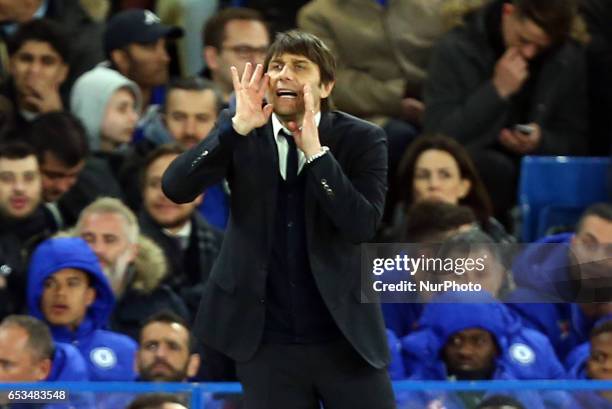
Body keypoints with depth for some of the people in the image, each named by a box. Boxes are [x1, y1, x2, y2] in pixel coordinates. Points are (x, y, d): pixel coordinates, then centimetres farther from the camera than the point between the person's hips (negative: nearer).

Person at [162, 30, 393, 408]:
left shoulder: (361, 139, -4)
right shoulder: (239, 133, 1)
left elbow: (363, 226, -16)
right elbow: (176, 189, -11)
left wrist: (314, 149, -23)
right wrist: (238, 127, -21)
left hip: (345, 336, -1)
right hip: (266, 341, 1)